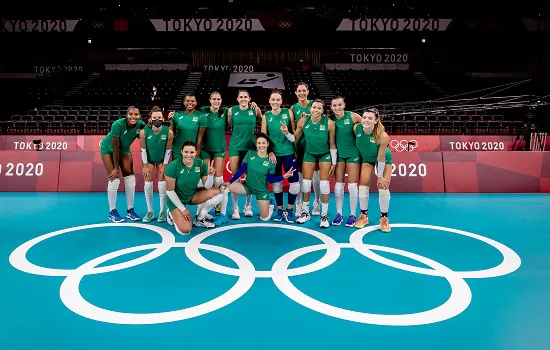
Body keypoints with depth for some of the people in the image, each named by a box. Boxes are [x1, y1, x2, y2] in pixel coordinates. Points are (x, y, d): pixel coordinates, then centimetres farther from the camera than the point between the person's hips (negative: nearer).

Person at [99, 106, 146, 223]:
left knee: (130, 177, -2)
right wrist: (116, 168, -23)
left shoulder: (141, 125, -23)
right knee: (114, 179, -10)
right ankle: (112, 212, 5)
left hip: (124, 149, 4)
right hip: (108, 148, -4)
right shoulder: (118, 125, -34)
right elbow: (115, 148, -28)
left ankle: (130, 210, 10)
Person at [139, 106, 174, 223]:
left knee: (162, 184, -4)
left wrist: (164, 166, -10)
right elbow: (143, 150, -14)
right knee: (148, 184, -3)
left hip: (162, 159, 0)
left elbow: (168, 150, -15)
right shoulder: (144, 132, -26)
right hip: (149, 159, 1)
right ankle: (150, 212, 11)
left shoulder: (169, 132, -27)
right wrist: (145, 166, -10)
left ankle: (162, 212, 9)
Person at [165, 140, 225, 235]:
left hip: (193, 195, 5)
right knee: (185, 230, -21)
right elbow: (169, 190, -18)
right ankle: (172, 215, 13)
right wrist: (182, 209, -14)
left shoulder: (201, 164, -13)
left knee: (218, 192, -14)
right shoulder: (173, 166, -24)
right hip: (176, 199, -4)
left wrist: (210, 175, -27)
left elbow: (207, 187, -6)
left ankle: (199, 219, 3)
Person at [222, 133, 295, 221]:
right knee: (227, 187, -28)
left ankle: (270, 203, 36)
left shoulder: (271, 161, -11)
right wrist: (230, 182, -10)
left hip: (262, 190, -1)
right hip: (247, 186, 1)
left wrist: (284, 176, -21)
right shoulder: (250, 154, -9)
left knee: (264, 218, 1)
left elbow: (270, 180, -9)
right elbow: (241, 170, -6)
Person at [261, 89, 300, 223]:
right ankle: (279, 210, 24)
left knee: (295, 183, -6)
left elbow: (295, 132, 1)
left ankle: (289, 210, 13)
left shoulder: (288, 112, -1)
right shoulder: (266, 116, 1)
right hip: (273, 153, 1)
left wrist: (287, 133, -19)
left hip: (289, 152, -1)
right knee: (276, 183, 7)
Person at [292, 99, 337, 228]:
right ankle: (305, 212, 19)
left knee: (324, 183, -3)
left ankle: (324, 215, 9)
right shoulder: (303, 121, -16)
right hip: (309, 153, 2)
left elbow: (332, 144, -12)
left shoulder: (329, 123, -21)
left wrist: (334, 162, -9)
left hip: (325, 154, -2)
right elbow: (295, 138, -2)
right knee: (306, 182, 3)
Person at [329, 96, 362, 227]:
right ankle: (339, 214, 19)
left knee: (352, 185, 1)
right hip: (339, 154, 2)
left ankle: (353, 215, 13)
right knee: (338, 184, 6)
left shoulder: (352, 116, -13)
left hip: (353, 153, -2)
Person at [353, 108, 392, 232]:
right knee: (363, 185, -2)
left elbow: (381, 158, -28)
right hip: (367, 158, 3)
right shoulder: (356, 128, -29)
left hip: (384, 159, -3)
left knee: (383, 187, -7)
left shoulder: (382, 136, -39)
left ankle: (384, 218, 10)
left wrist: (380, 176, -18)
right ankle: (364, 216, 13)